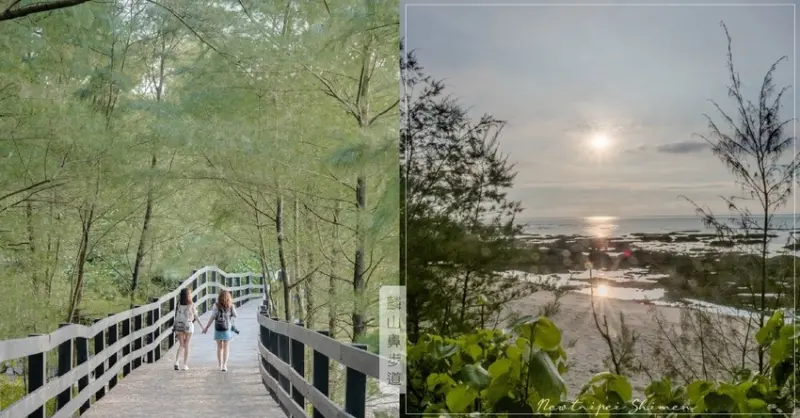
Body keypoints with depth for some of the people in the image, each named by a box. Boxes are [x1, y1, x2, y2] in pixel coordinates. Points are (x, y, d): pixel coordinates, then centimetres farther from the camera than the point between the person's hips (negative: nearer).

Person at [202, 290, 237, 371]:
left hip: (218, 329, 1)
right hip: (227, 329, 0)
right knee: (226, 348, 5)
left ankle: (220, 365, 16)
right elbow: (235, 315, 6)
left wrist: (206, 327, -5)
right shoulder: (231, 306, -6)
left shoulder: (216, 305, -8)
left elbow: (212, 317, -10)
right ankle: (224, 365, -7)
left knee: (219, 347, 13)